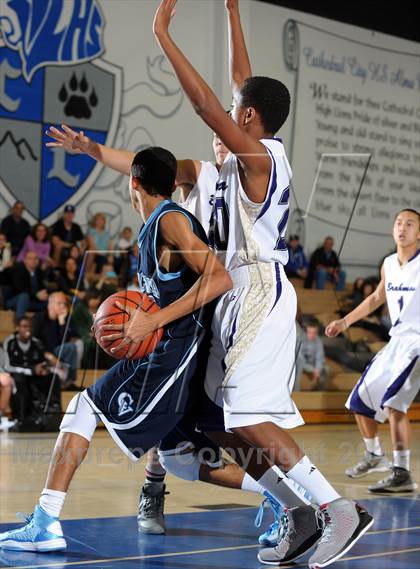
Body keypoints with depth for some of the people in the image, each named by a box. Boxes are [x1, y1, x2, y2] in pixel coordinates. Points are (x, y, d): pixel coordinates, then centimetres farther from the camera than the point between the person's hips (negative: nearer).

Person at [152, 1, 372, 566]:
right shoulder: (258, 154, 12)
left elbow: (207, 105, -22)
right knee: (237, 419, 10)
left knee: (251, 418, -15)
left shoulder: (258, 156, -13)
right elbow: (242, 88, 24)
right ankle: (301, 514, 12)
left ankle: (341, 509, -14)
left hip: (260, 295, -10)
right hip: (244, 296, 10)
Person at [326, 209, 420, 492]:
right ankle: (375, 456, 37)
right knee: (360, 400, 14)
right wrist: (345, 322, 23)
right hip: (396, 340, 8)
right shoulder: (389, 264, 8)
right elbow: (377, 298, 25)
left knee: (392, 400, -26)